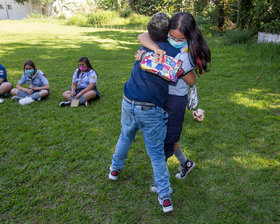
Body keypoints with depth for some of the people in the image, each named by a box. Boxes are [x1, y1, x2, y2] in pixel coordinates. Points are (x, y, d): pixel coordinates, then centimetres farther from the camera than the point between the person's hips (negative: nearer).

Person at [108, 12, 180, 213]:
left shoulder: (145, 47, 4)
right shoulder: (176, 54, -5)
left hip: (129, 104, 4)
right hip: (152, 111, -3)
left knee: (125, 137, 28)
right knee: (157, 153, 9)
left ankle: (115, 169, 49)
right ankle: (165, 197, 14)